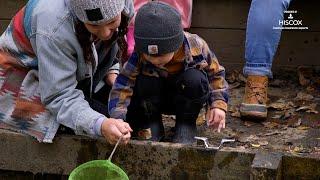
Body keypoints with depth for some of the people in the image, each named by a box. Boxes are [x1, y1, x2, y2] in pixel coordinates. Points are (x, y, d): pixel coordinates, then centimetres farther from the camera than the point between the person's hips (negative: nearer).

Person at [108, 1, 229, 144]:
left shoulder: (195, 46, -27)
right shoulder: (138, 56, -29)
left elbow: (216, 74, -11)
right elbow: (121, 86, -34)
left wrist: (219, 105, -23)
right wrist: (117, 120, -49)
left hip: (186, 99, 0)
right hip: (154, 100, 0)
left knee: (195, 79, -32)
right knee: (144, 83, -32)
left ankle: (186, 124, -8)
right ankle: (151, 124, -5)